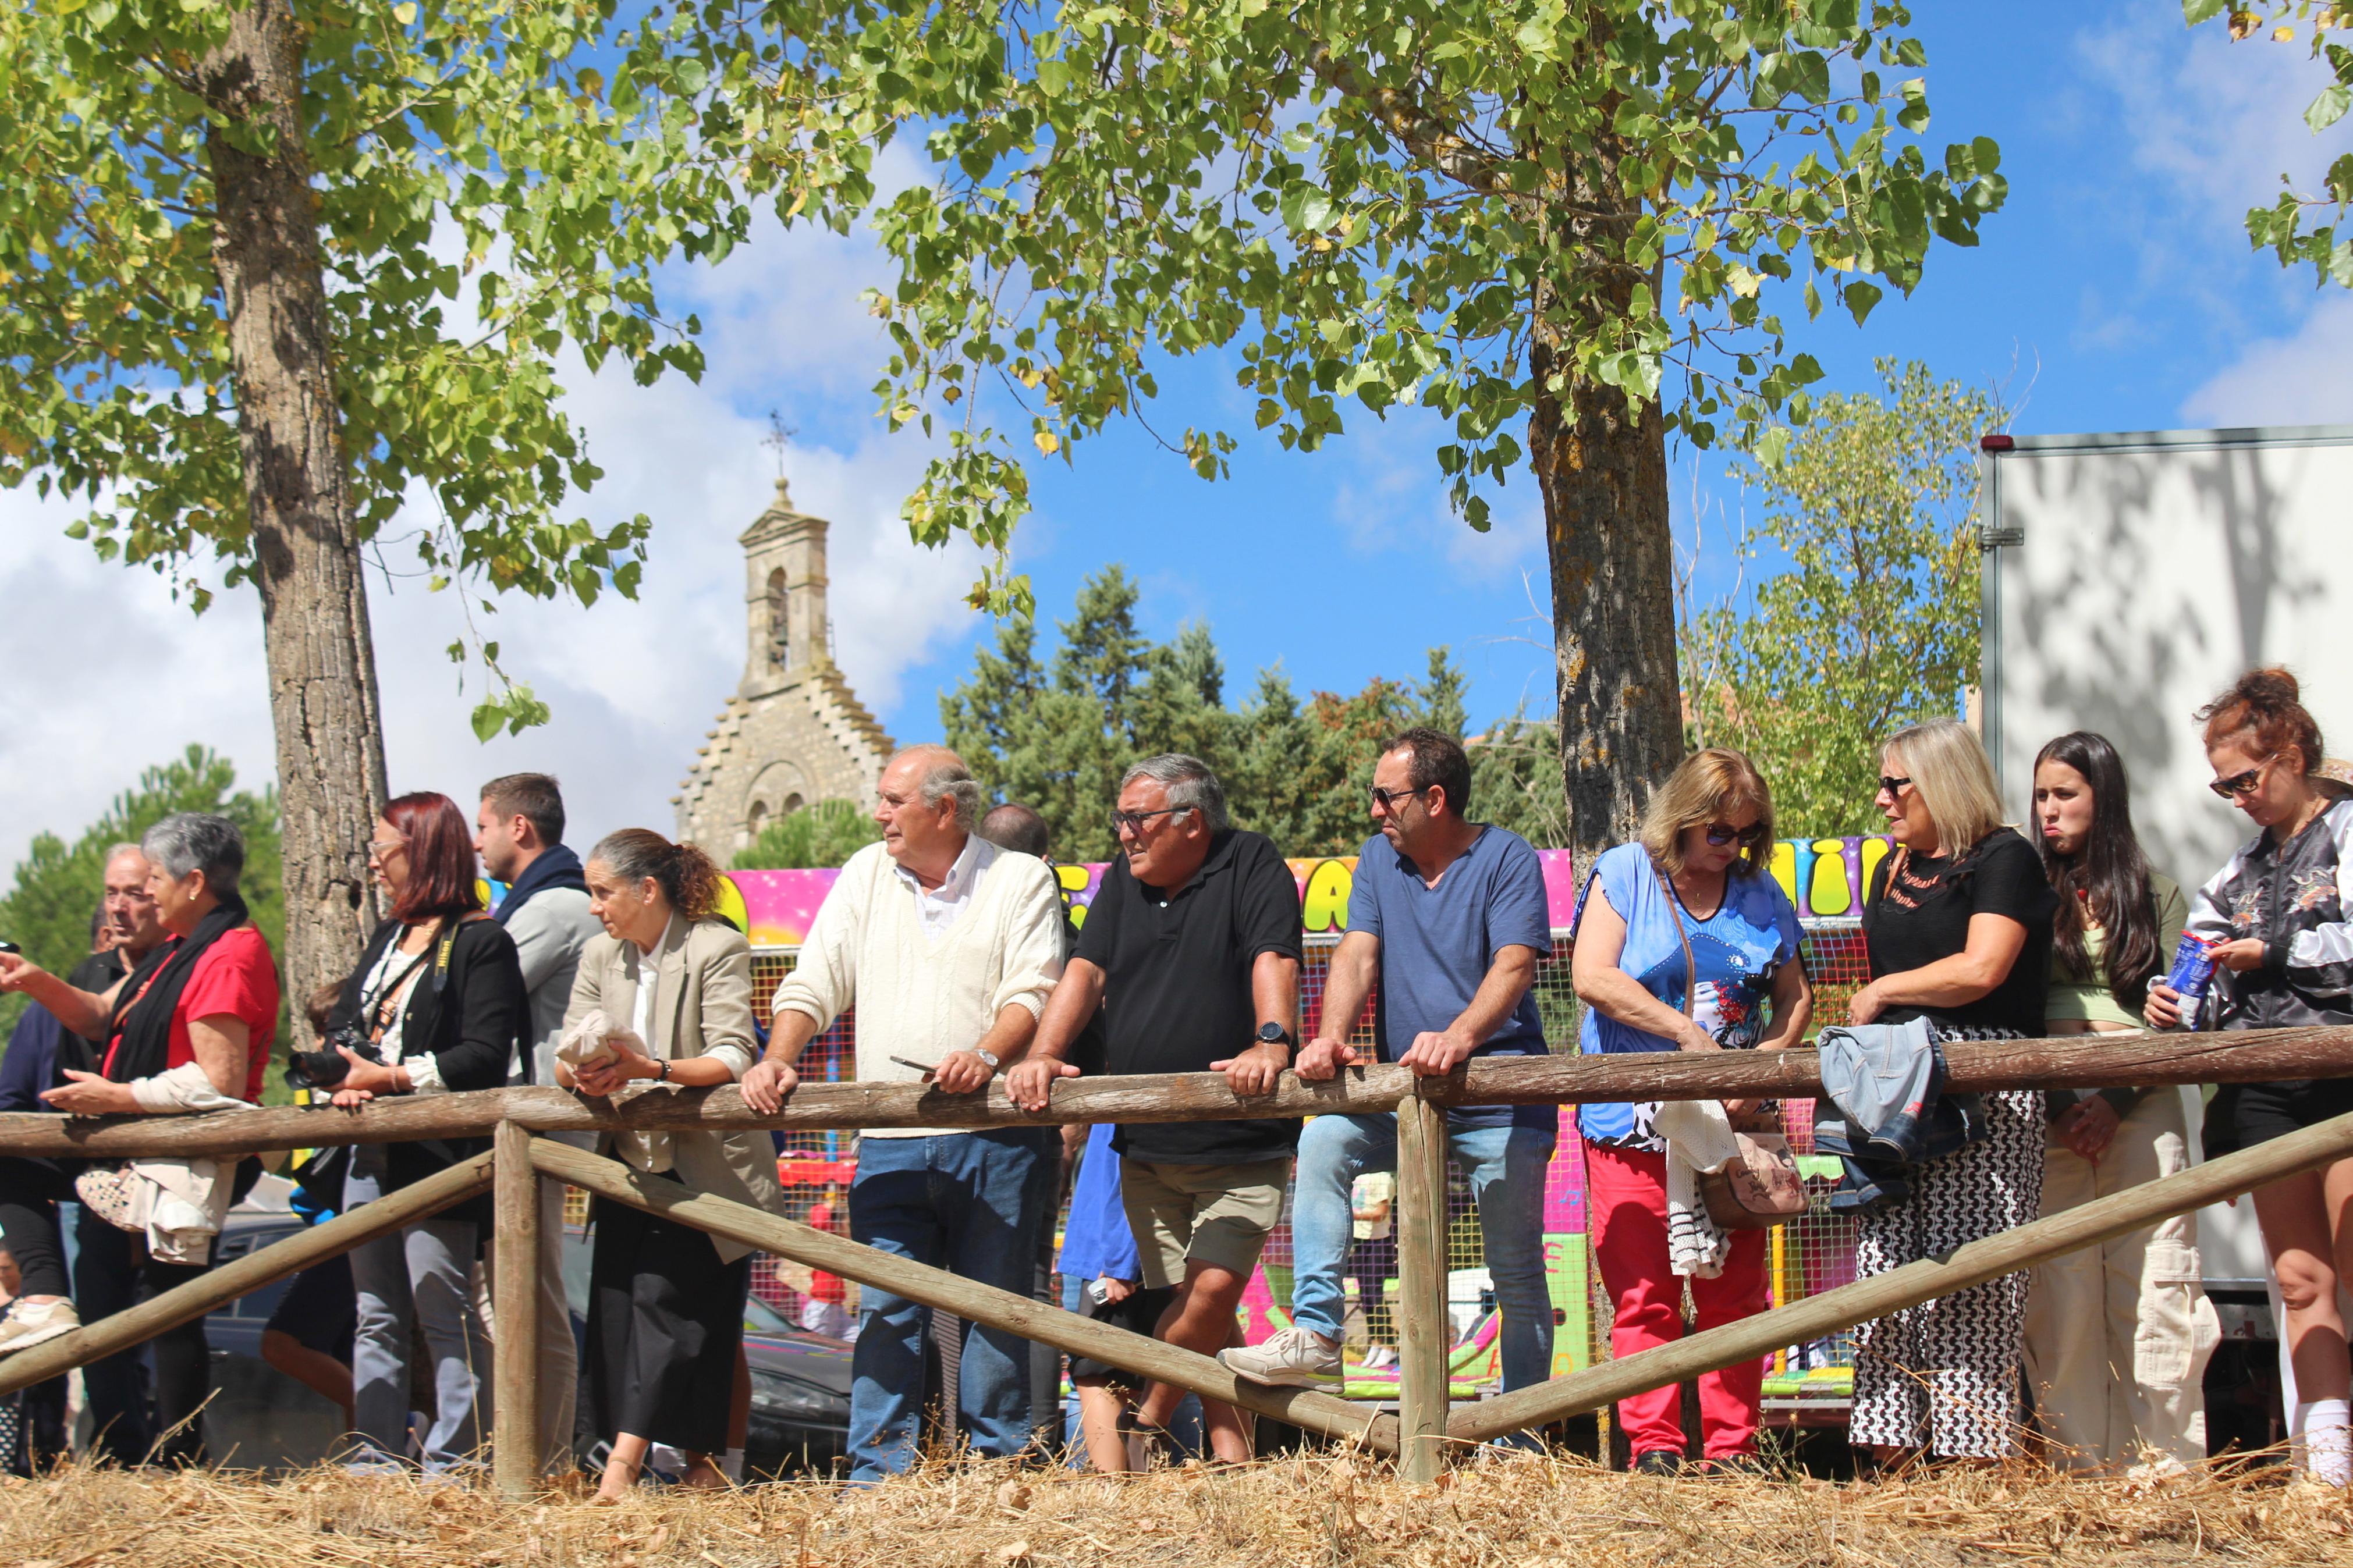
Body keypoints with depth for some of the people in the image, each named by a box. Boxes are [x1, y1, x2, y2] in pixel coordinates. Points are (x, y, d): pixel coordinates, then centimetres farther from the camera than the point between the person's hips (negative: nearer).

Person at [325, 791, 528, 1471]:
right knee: (376, 1314, 11)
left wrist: (391, 1078, -16)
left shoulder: (482, 942, -8)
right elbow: (342, 1025, 16)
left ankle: (452, 1459, 0)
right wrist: (344, 1075, -6)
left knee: (443, 1311, -5)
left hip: (438, 1154, -8)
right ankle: (378, 1458, 16)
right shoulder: (387, 938, 18)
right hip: (373, 1151, 8)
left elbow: (484, 1057, -16)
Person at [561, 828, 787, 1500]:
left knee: (665, 1293, -14)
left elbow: (732, 1057, -19)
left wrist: (650, 1070, -34)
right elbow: (565, 1056, 3)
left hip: (704, 1162, -6)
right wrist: (582, 1073, -21)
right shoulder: (600, 956, 11)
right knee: (614, 1304, 0)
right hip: (631, 1157, 6)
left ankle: (626, 1459, -16)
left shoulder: (717, 950, -9)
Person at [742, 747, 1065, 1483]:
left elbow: (1032, 992, -7)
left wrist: (986, 1056, -25)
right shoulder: (866, 875, 16)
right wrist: (777, 1061, -2)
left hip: (996, 1130, -3)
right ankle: (877, 1472, -2)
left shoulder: (1021, 880, 4)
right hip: (891, 1138, 3)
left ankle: (1000, 1468, 9)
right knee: (886, 1308, -4)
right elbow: (814, 984, 14)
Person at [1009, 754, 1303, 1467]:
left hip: (1241, 1141, -5)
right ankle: (1230, 1450, 13)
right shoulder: (1123, 880, 15)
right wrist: (1043, 1054, -9)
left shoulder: (1252, 866, -2)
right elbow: (1086, 972, 7)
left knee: (1214, 1287, -14)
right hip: (1146, 1144, 5)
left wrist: (1270, 1042, -34)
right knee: (1183, 1300, 5)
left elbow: (1274, 960, -16)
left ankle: (1147, 1419, 5)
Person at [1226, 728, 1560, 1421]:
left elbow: (1514, 966, -19)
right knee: (1324, 1141, -24)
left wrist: (1459, 1037, -38)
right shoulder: (1379, 858, 10)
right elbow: (1358, 955, 0)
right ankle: (1314, 1334, -25)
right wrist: (1331, 1037, -20)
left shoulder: (1506, 859, -6)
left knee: (1518, 1274, -1)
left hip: (1501, 1097, -4)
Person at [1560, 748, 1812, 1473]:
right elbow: (1592, 977, -10)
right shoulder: (1623, 876, 2)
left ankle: (1731, 1447, 8)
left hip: (1730, 1123, 3)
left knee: (1734, 1291, 2)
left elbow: (1796, 996, 14)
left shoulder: (1761, 895, 12)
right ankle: (1653, 1443, 1)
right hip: (1633, 1122, -3)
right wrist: (1687, 1033, -15)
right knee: (1644, 1294, -4)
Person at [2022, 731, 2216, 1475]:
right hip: (2047, 1114, 1)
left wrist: (2118, 1099, -9)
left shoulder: (2156, 896, 12)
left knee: (2155, 1288, -6)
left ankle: (2170, 1468, -2)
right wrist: (2056, 1105, -8)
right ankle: (2080, 1466, 1)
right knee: (2059, 1295, -4)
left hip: (2140, 1109, 0)